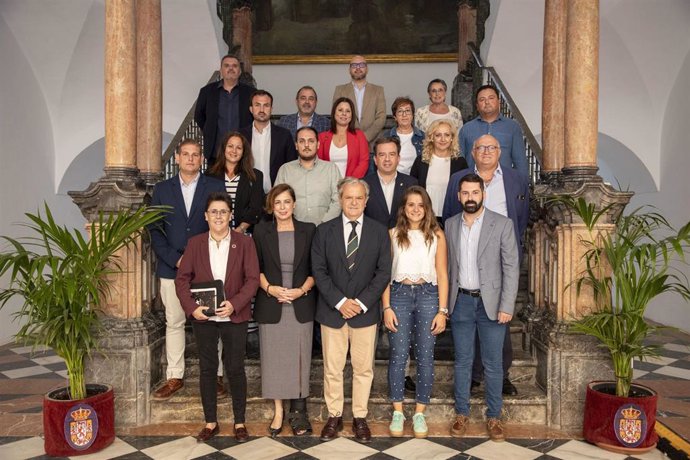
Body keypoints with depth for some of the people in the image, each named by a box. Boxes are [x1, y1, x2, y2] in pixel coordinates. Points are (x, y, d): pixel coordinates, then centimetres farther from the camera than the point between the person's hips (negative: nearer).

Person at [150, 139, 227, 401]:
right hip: (172, 268, 2)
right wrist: (176, 259, -8)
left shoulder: (216, 187, 4)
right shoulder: (162, 189, 9)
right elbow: (155, 230, 4)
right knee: (174, 323, 8)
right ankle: (174, 377, 19)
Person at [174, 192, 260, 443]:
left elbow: (252, 279, -6)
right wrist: (192, 307, -12)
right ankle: (211, 422, 25)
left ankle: (239, 422, 22)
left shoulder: (244, 242, -1)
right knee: (207, 369, 11)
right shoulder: (195, 243, 4)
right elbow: (182, 278, 2)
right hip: (203, 317, 2)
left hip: (234, 317, -2)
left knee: (235, 369, 7)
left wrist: (235, 304, -19)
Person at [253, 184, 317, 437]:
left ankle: (298, 411, 15)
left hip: (301, 304, 0)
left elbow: (315, 269, 3)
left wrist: (302, 290, -11)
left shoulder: (308, 231, 2)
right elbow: (255, 268, 5)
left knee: (299, 357, 3)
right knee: (273, 357, 5)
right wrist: (270, 288, -11)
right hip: (270, 305, 1)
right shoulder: (262, 231, 4)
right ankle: (278, 411, 16)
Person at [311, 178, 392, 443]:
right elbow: (318, 270, -3)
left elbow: (384, 272, -2)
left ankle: (360, 417, 24)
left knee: (364, 368, 9)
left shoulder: (379, 232, 1)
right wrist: (340, 301, -13)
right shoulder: (324, 231, 1)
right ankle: (334, 416, 24)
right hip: (332, 310, 0)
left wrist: (361, 302, -12)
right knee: (332, 368, 9)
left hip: (366, 311, 0)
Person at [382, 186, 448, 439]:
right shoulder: (393, 234, 6)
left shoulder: (436, 235, 6)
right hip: (399, 294, 0)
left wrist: (442, 310, -1)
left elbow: (442, 275, 4)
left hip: (428, 295, 0)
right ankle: (397, 412, 16)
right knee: (398, 356, 2)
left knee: (425, 357, 5)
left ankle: (419, 413, 19)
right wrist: (386, 307, -4)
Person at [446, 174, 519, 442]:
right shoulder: (450, 225, 6)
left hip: (491, 303, -2)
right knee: (462, 361, 10)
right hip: (461, 302, 3)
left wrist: (506, 307, -11)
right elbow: (448, 265, 9)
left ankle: (494, 417, 20)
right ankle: (461, 414, 23)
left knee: (493, 364, 5)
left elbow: (511, 267, -6)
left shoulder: (502, 224, -4)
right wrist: (446, 302, 4)